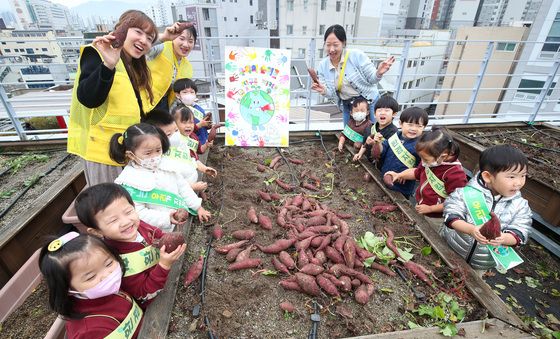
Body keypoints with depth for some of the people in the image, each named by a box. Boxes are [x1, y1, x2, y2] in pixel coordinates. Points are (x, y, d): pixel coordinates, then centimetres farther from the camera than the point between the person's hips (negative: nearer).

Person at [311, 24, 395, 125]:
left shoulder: (357, 56, -20)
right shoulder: (323, 65, -8)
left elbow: (372, 78, -14)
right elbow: (331, 94, -5)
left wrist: (378, 73, -37)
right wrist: (324, 91, -28)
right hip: (347, 105, 4)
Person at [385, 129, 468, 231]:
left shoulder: (455, 175, -31)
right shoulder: (431, 162, -10)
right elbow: (417, 173, 11)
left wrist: (430, 208, -22)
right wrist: (399, 175, 0)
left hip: (434, 218, -6)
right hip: (419, 208, 7)